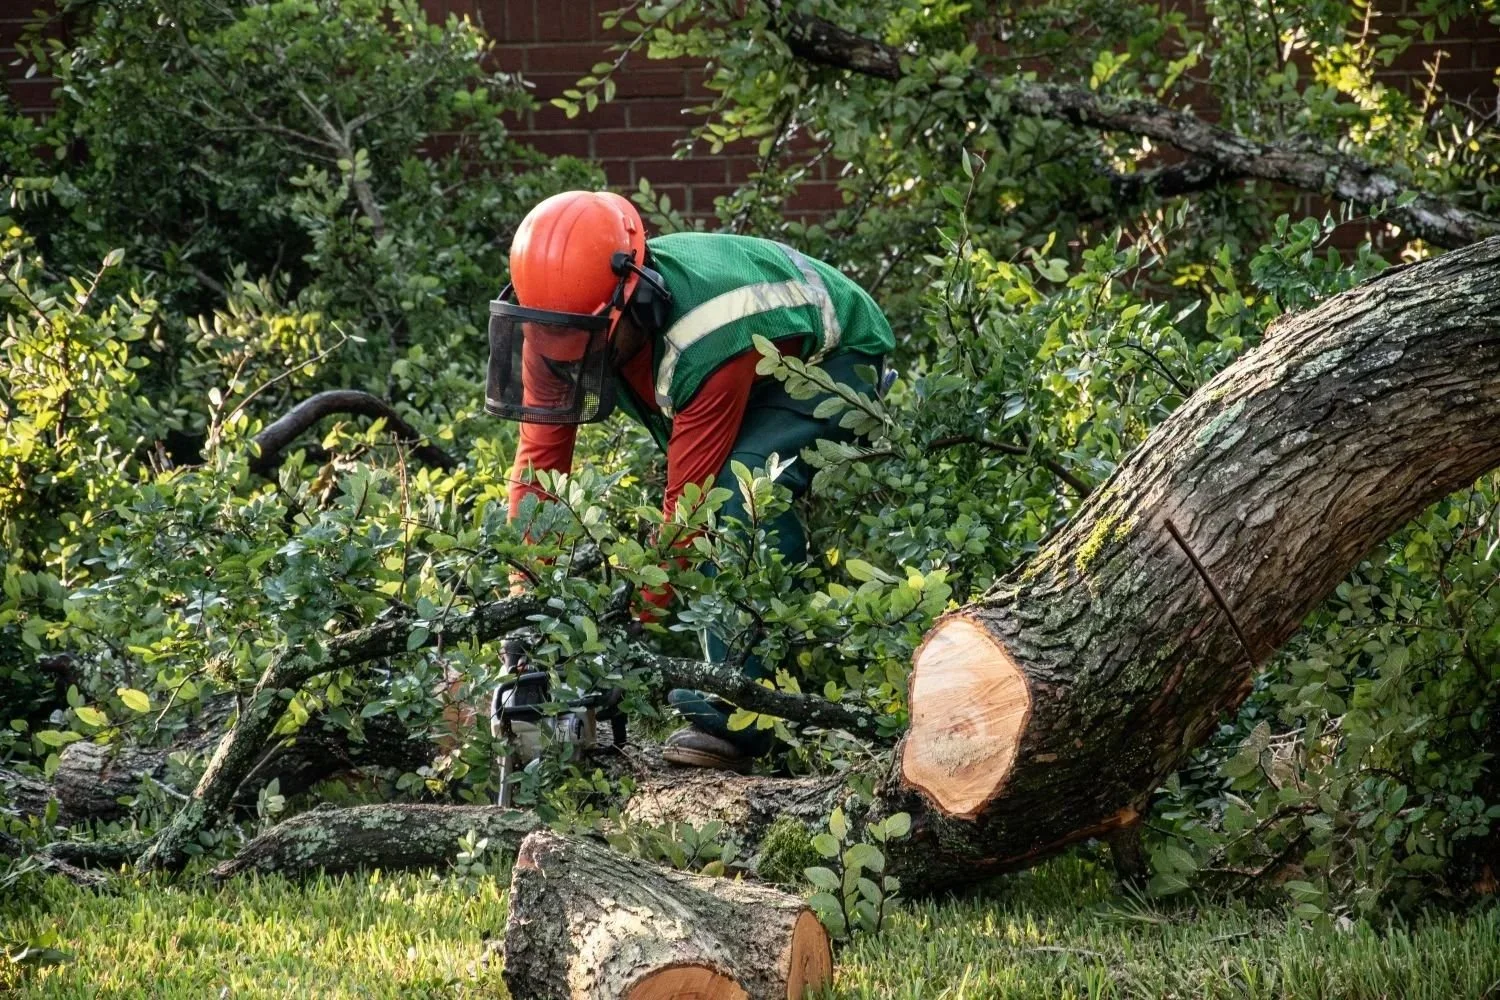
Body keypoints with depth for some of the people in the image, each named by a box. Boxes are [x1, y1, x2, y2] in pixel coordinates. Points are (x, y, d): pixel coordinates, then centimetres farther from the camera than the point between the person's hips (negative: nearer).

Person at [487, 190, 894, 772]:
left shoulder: (705, 340, -42)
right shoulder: (556, 325, -23)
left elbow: (687, 506, -36)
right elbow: (540, 461, -18)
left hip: (835, 357, -8)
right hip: (758, 371, 8)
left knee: (742, 485, -30)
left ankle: (730, 720, -33)